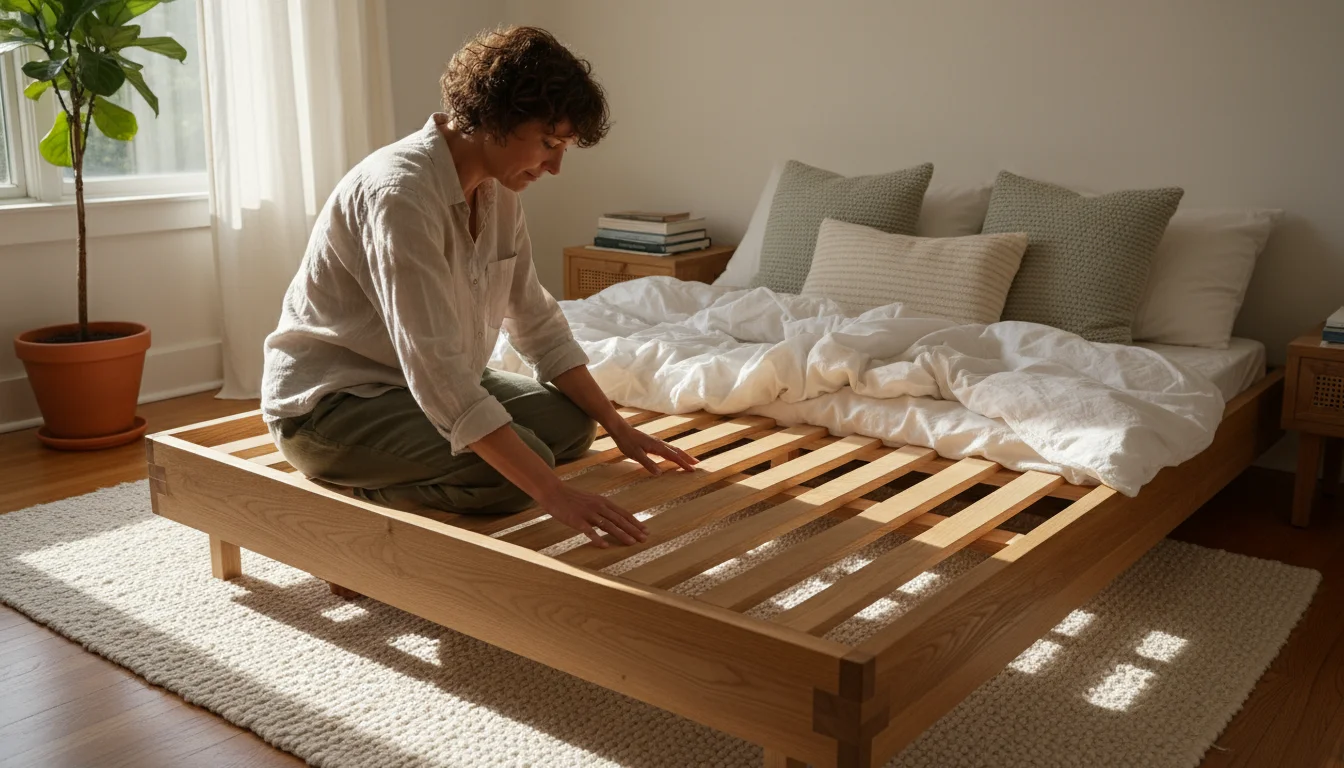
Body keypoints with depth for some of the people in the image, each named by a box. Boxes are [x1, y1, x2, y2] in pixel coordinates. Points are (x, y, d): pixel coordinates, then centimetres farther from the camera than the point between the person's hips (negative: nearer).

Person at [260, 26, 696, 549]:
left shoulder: (498, 193, -1)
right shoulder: (400, 193, -28)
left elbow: (537, 323, 5)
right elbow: (435, 368, -36)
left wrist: (618, 428, -1)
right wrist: (554, 494, -39)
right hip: (327, 403, -9)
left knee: (570, 421, 2)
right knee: (518, 467, -25)